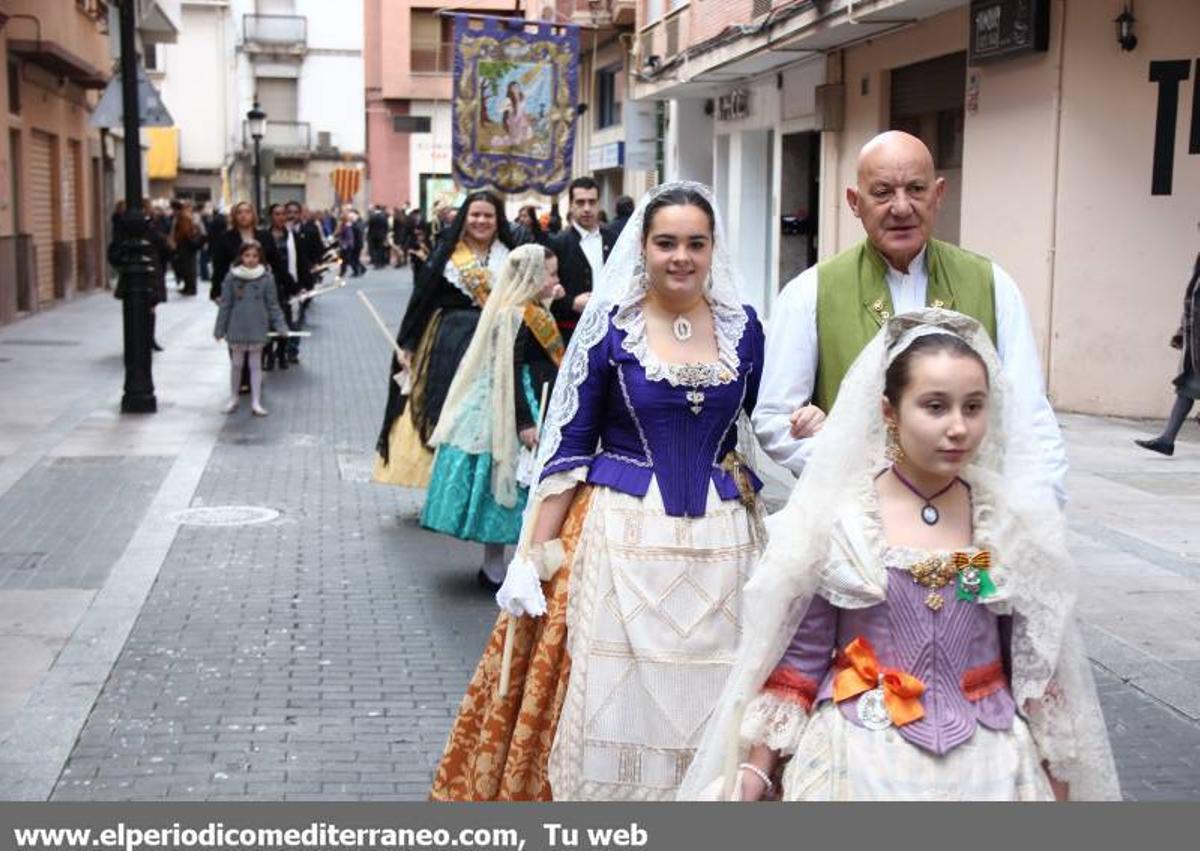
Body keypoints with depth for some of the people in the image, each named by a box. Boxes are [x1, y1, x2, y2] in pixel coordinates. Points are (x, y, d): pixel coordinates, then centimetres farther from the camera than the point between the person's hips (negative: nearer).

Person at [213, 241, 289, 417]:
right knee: (236, 364, 13)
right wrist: (219, 329, 1)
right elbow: (225, 305, 0)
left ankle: (256, 402, 12)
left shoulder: (266, 278, -5)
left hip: (257, 328, -1)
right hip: (237, 328, 1)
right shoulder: (232, 278, -5)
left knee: (255, 365, 6)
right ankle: (233, 399, 28)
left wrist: (281, 326, -5)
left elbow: (273, 305, 0)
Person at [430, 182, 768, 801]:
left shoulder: (742, 326, 5)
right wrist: (531, 557, -6)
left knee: (710, 704, 9)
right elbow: (565, 447, -3)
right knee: (615, 700, 2)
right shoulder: (608, 326, -4)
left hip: (719, 541, 3)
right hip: (624, 538, -2)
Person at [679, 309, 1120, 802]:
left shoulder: (1015, 523, -3)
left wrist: (1055, 780, 5)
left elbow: (1038, 663, 3)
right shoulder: (834, 518, -8)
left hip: (987, 760, 2)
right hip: (862, 757, -2)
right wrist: (758, 768, -3)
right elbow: (799, 657, -3)